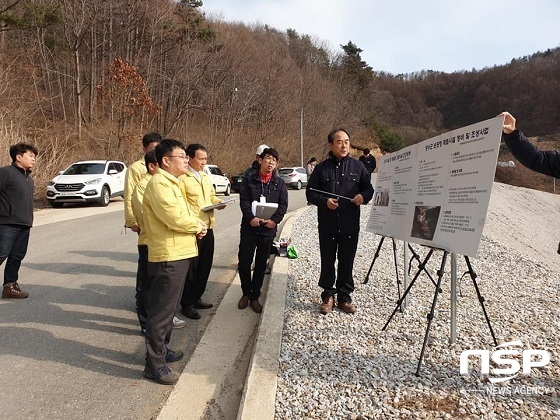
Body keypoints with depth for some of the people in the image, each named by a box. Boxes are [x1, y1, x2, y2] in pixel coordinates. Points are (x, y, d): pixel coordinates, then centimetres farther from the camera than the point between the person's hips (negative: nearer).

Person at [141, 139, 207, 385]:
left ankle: (162, 350, 35)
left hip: (178, 254, 10)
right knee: (161, 311, -2)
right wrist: (198, 225, -8)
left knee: (168, 308, 20)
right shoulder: (159, 183, -17)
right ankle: (154, 365, 9)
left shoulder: (171, 182, 16)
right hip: (168, 256, -10)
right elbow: (175, 218, -25)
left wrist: (195, 226, 2)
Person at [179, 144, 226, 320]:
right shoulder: (182, 178, -12)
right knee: (191, 266, 1)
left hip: (208, 226, 8)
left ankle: (197, 298, 30)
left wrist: (218, 203, 4)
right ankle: (187, 304, 15)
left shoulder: (206, 176, 15)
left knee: (205, 265, 15)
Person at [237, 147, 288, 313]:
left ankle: (255, 296, 24)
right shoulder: (249, 179, 3)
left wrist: (274, 220, -15)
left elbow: (283, 204, 0)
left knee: (261, 265, 10)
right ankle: (246, 293, 24)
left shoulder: (279, 183, 7)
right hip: (249, 228, -1)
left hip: (268, 230, 1)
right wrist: (251, 218, -21)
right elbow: (243, 200, -5)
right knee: (244, 262, 2)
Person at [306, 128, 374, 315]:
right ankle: (328, 296, 22)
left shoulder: (357, 166, 5)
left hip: (350, 225, 1)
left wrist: (363, 196, -12)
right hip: (327, 225, 0)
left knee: (347, 262, 9)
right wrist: (325, 201, -14)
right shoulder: (321, 168, 3)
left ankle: (344, 296, 24)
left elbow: (369, 188, 10)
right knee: (327, 262, 8)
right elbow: (310, 193, 4)